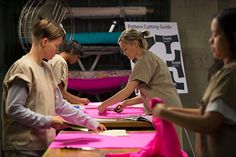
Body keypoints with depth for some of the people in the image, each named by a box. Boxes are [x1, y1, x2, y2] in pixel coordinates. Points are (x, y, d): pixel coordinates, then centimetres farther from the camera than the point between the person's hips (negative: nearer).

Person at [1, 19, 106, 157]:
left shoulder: (46, 68, 11)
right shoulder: (23, 67, -14)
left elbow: (60, 105, 14)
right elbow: (13, 109, -19)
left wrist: (91, 123, 11)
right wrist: (48, 120, -16)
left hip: (44, 144, 8)